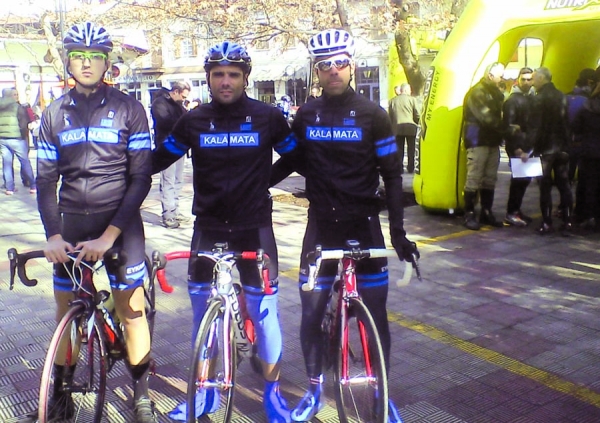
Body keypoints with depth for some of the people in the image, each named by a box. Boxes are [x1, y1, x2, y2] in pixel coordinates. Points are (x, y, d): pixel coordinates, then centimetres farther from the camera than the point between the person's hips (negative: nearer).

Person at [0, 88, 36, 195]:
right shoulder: (17, 107, -7)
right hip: (16, 139, -5)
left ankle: (9, 188, 9)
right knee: (25, 162, 4)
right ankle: (33, 185, 9)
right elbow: (24, 125, -8)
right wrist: (25, 136, 5)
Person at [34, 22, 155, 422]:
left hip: (120, 221, -3)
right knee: (67, 309, 8)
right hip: (72, 222, 3)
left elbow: (141, 177, -9)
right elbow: (46, 180, 5)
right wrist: (53, 235, -9)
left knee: (132, 308, -2)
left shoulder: (128, 108, -5)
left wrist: (109, 235, -16)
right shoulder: (55, 113, 5)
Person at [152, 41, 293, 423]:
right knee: (202, 309, 10)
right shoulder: (194, 120, 0)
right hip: (208, 226, 3)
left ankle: (273, 392, 20)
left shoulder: (268, 117, -5)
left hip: (254, 227, -2)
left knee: (264, 311, 0)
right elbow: (159, 159, 9)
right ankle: (206, 391, 29)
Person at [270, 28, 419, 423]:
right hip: (321, 226, 2)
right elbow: (290, 161, 13)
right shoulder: (305, 116, 2)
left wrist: (399, 232, -7)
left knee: (375, 313, 4)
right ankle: (314, 390, 25)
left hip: (364, 226, -1)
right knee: (312, 313, 3)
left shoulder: (373, 115, -3)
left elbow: (392, 175, -1)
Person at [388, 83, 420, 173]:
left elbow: (390, 116, 9)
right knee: (411, 149, 7)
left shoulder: (392, 101, 9)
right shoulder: (412, 99, -1)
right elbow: (417, 115, -4)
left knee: (399, 149, 7)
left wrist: (392, 126, 17)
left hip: (397, 127, 3)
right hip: (410, 127, -2)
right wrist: (416, 123, 14)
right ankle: (410, 168, 7)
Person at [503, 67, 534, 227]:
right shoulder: (512, 100, -8)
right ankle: (511, 214, 1)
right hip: (517, 147, -7)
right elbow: (508, 126, -14)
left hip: (527, 146, 7)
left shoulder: (531, 98, 14)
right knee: (519, 179, -7)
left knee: (524, 179, 11)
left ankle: (516, 210, 22)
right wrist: (517, 149, -18)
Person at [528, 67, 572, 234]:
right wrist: (566, 143, 18)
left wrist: (531, 145, -13)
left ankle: (547, 223, 1)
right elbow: (566, 123, 14)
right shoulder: (561, 97, 10)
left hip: (544, 149, -6)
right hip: (561, 148, 6)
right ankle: (567, 222, 11)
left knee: (545, 186, -1)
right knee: (564, 185, 9)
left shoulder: (538, 99, -11)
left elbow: (534, 126, -16)